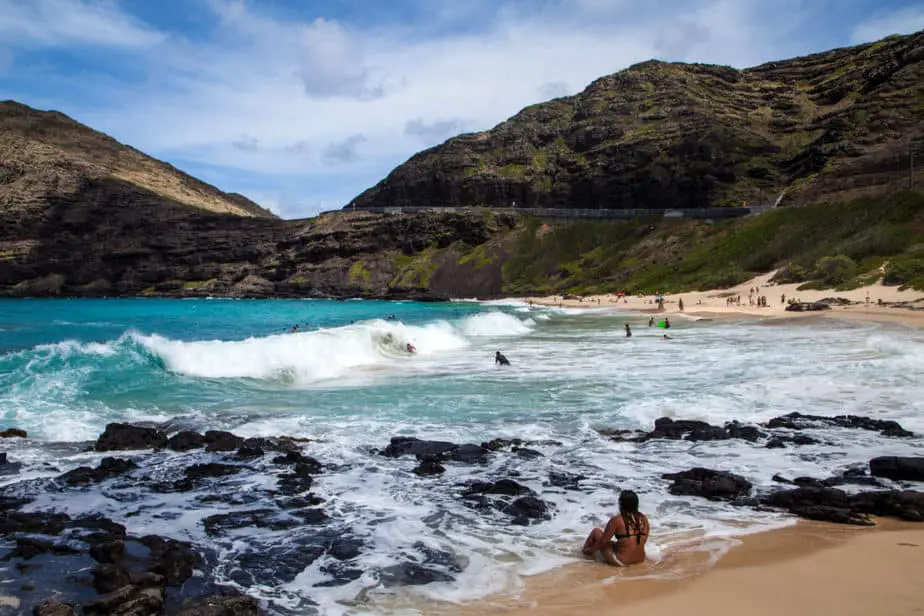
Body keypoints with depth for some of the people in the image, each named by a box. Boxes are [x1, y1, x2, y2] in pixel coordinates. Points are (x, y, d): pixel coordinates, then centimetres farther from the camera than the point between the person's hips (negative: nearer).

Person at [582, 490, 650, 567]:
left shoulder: (616, 520, -17)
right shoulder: (644, 518, -2)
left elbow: (603, 541, -8)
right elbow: (643, 540, 11)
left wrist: (590, 550, 9)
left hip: (621, 561, -6)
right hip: (640, 560, 6)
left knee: (596, 531, 12)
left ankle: (584, 550, 36)